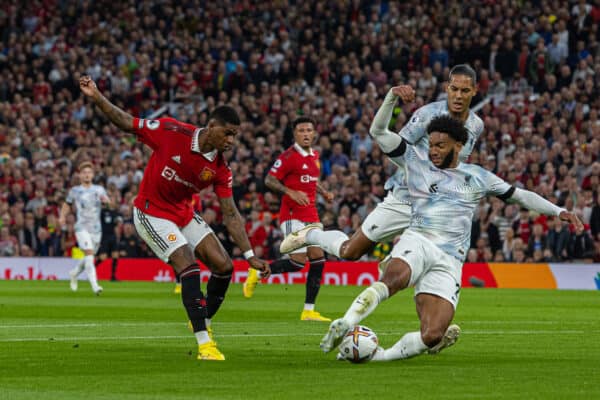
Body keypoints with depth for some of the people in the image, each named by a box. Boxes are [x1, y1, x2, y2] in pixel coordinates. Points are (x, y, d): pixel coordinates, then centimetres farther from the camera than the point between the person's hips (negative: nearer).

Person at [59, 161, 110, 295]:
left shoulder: (99, 189, 10)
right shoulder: (75, 191, 7)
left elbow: (109, 202, -1)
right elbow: (67, 204, 20)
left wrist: (105, 200, -24)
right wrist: (62, 216, 4)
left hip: (96, 228, 3)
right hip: (82, 227, -3)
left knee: (89, 257, 11)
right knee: (89, 254, -19)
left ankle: (74, 273, 41)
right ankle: (94, 286, -26)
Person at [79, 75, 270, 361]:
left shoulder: (220, 169, -9)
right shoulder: (172, 132, -22)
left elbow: (230, 214, -7)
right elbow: (127, 123, -12)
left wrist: (250, 255, -12)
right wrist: (96, 97, -23)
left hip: (184, 214, 6)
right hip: (151, 214, -6)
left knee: (224, 267, -3)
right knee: (189, 268, -21)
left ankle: (204, 324, 20)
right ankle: (203, 343, -17)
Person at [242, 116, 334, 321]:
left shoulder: (315, 156, 14)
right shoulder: (289, 156, -10)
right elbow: (269, 180, -12)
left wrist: (324, 192, 12)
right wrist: (291, 192, -25)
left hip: (311, 215, 8)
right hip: (293, 214, -8)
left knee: (318, 259, 1)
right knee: (298, 261, -17)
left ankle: (309, 311, 5)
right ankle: (258, 273, 6)